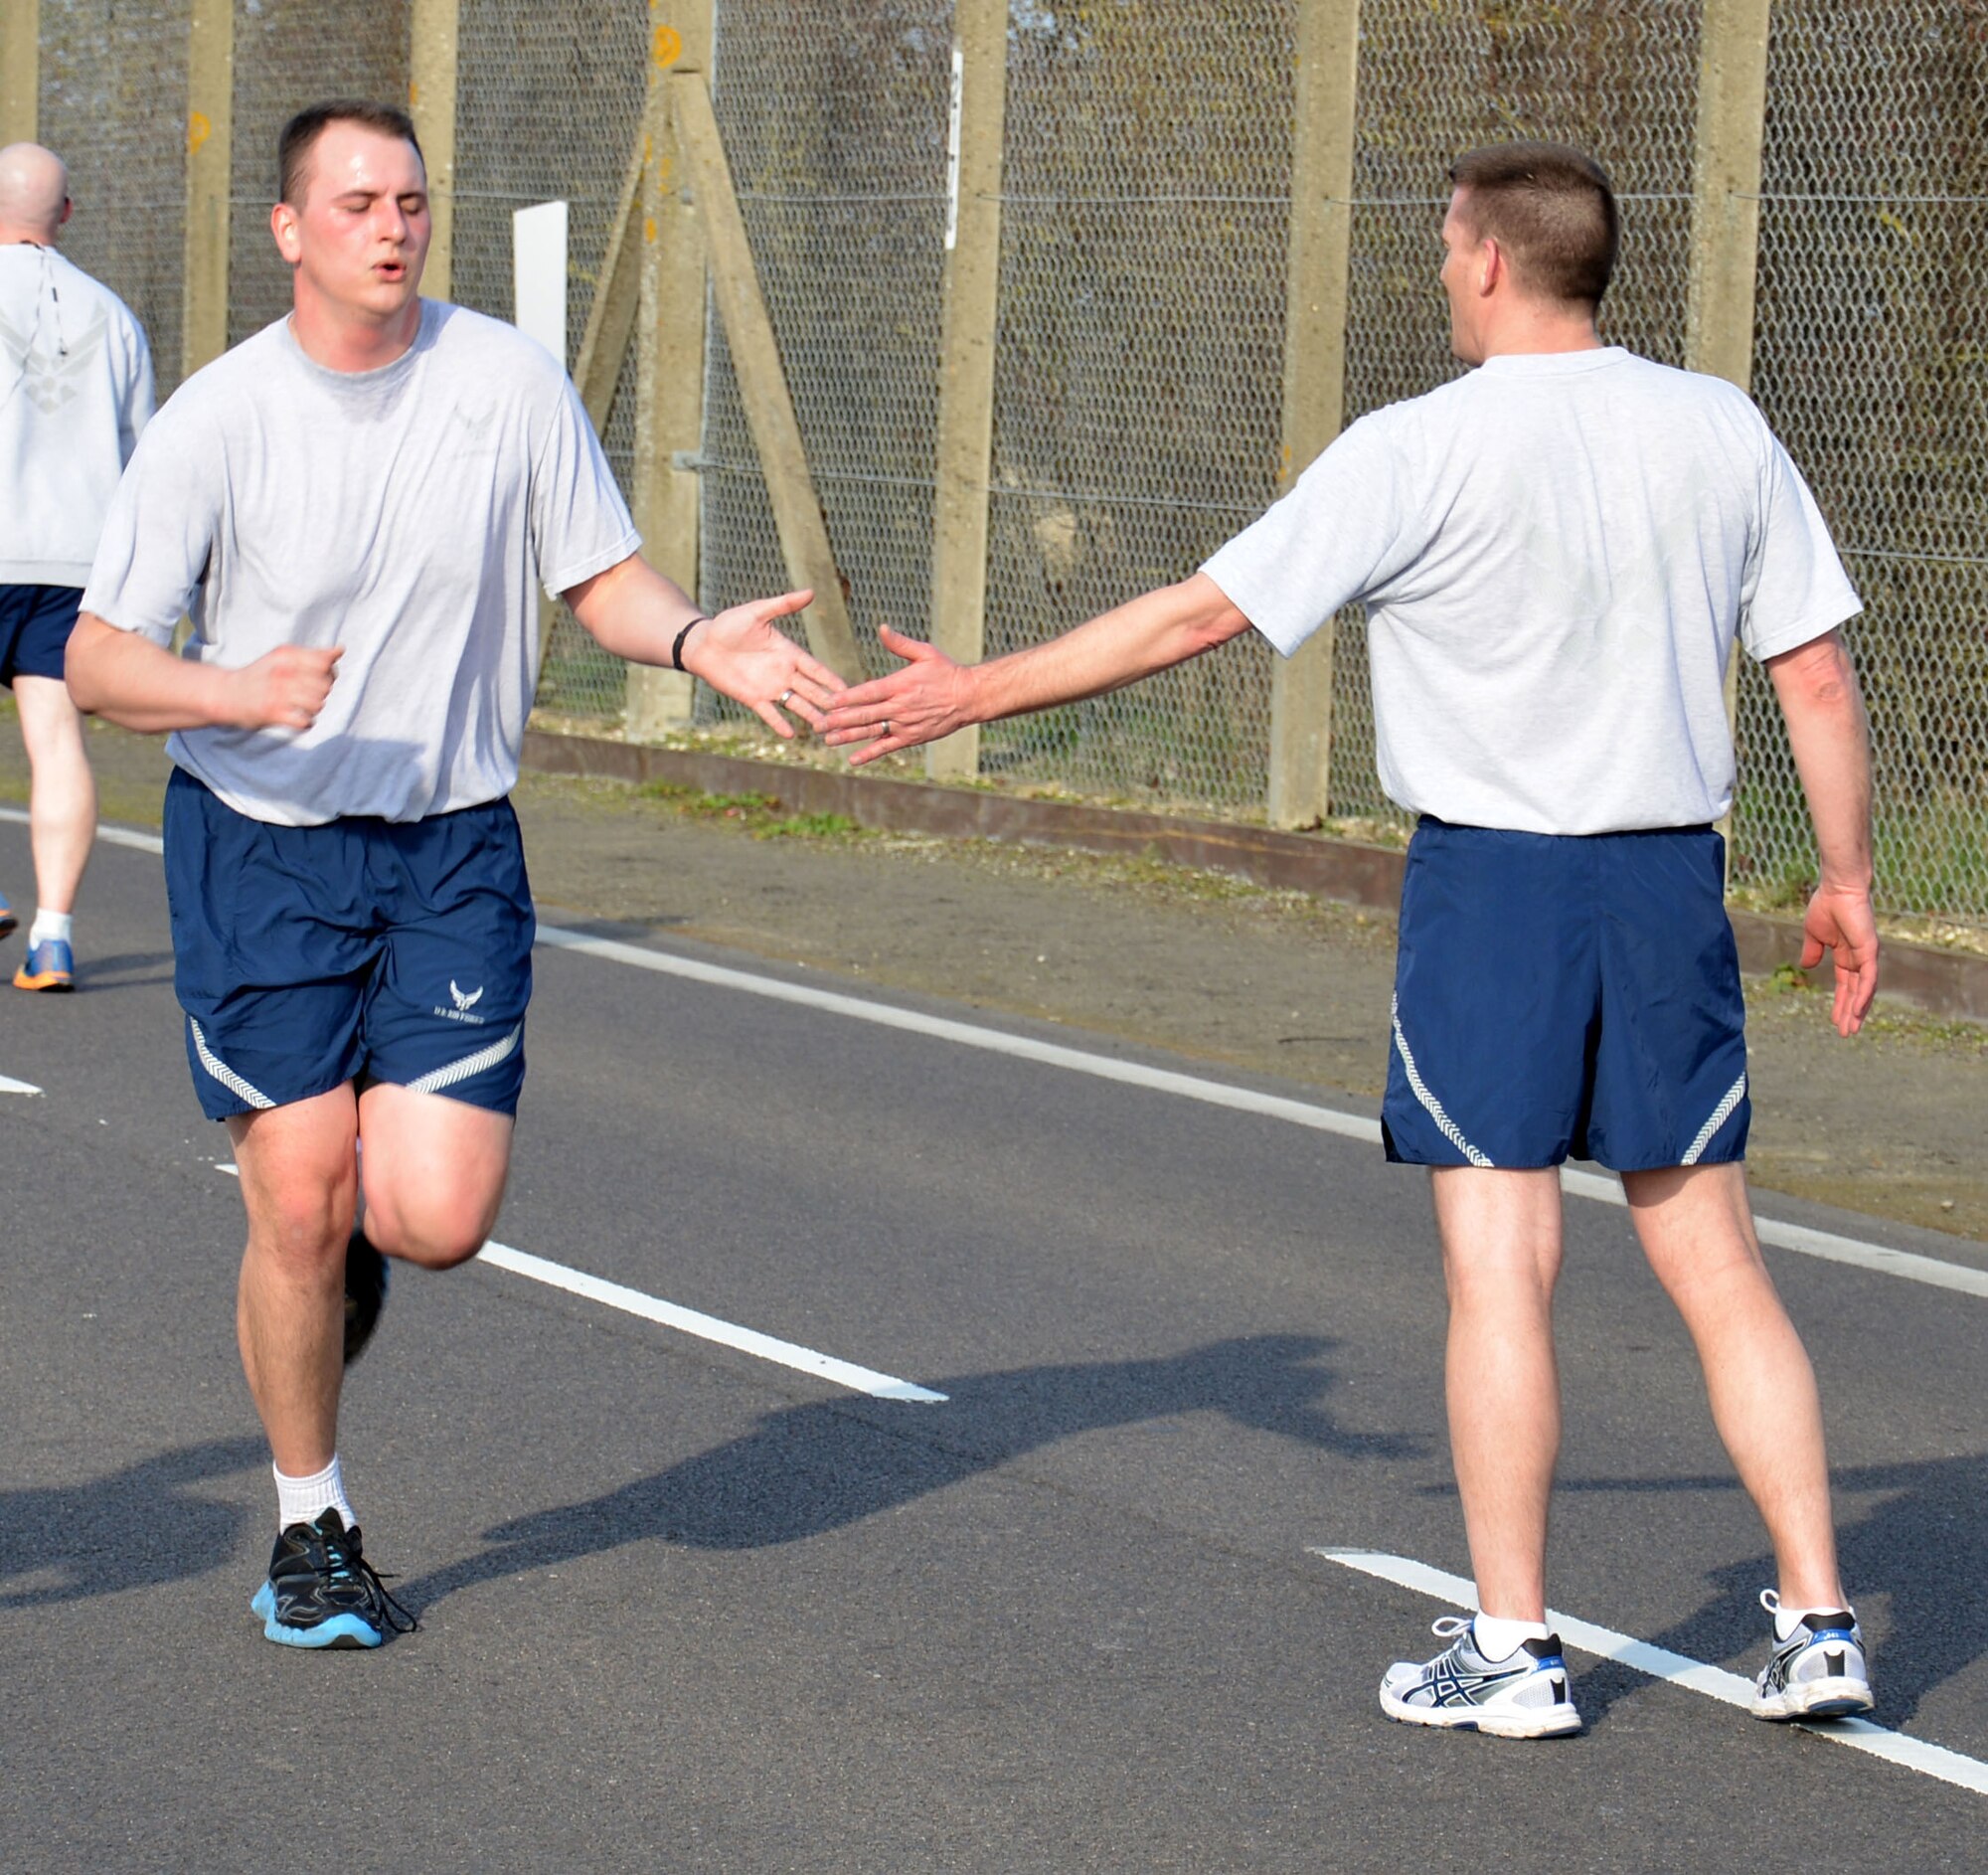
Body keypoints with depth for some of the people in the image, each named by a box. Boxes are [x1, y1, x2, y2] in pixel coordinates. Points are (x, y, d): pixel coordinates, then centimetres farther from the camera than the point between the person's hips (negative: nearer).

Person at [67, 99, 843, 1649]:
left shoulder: (508, 380, -4)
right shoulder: (218, 417, -9)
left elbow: (601, 574, 5)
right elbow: (97, 661, -8)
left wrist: (697, 639, -16)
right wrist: (233, 692, -28)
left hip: (454, 844, 1)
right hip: (260, 842, -1)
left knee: (440, 1218, -9)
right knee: (300, 1208, -3)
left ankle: (354, 1240, 30)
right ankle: (314, 1527, 20)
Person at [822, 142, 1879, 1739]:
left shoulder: (1421, 453, -10)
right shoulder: (1722, 430, 3)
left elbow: (1200, 615, -8)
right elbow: (1820, 677, 5)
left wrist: (978, 692, 1)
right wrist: (1848, 883, 17)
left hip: (1492, 880, -4)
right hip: (1672, 883, 4)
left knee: (1500, 1266, 1)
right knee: (1718, 1267, 10)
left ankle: (1513, 1649, 5)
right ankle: (1819, 1627, 9)